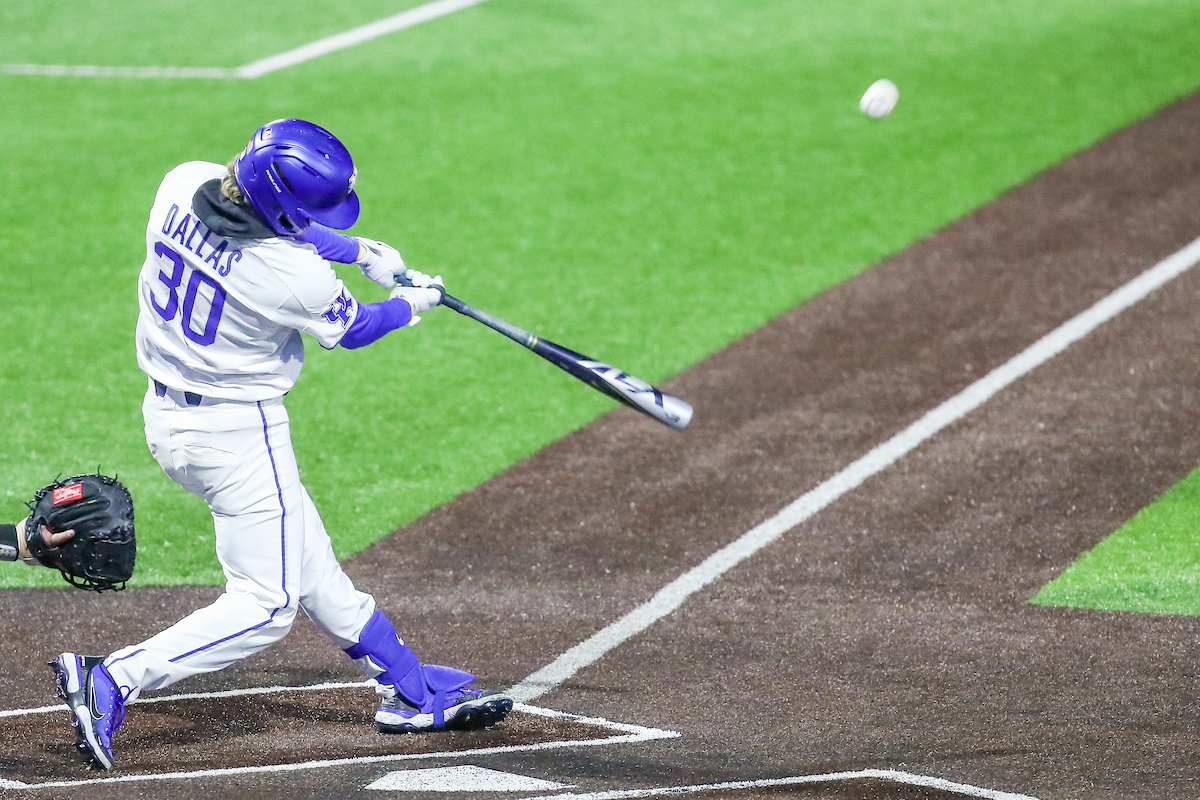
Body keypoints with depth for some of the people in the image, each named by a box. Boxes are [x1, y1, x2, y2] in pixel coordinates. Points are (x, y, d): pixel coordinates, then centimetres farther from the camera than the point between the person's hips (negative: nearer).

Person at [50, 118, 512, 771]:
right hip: (239, 434, -9)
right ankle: (111, 681, -10)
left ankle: (412, 692, 31)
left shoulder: (183, 184, -11)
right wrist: (411, 306, 14)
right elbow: (352, 330, -6)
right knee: (266, 604, 0)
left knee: (309, 563, 18)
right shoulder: (294, 276, -29)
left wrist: (358, 251, 10)